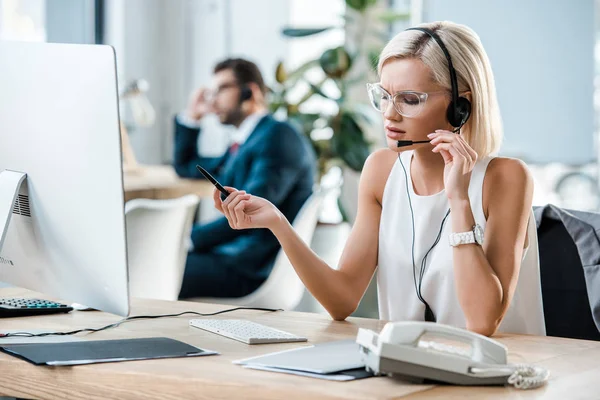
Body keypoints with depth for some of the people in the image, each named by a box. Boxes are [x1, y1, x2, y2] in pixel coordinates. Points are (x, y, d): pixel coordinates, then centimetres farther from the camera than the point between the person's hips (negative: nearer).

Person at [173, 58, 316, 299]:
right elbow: (185, 168, 38)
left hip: (253, 269, -10)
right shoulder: (242, 143, 23)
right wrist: (191, 117, 26)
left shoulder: (278, 135, -9)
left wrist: (190, 239, -20)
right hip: (229, 252, 10)